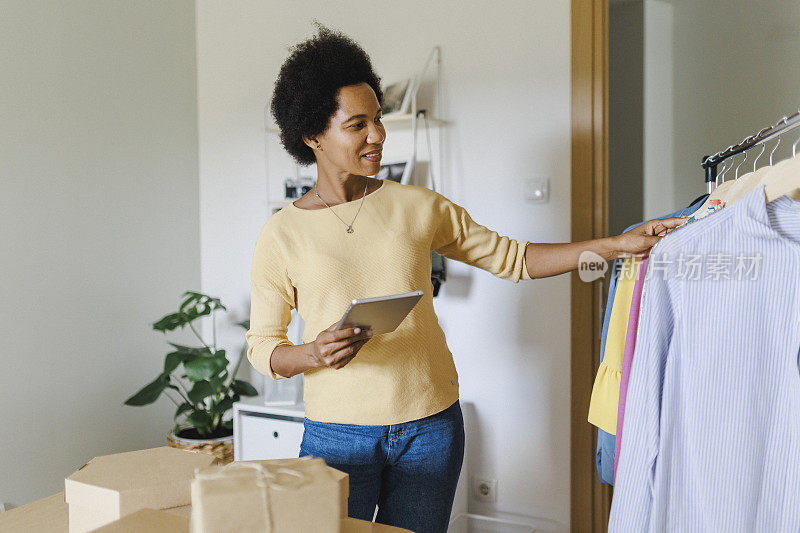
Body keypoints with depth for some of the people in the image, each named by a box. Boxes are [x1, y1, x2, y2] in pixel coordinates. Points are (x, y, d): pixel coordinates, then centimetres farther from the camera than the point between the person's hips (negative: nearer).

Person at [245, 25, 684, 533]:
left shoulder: (418, 206, 3)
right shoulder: (281, 234, -3)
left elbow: (510, 257, 9)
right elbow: (262, 346, 0)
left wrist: (617, 244, 3)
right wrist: (313, 353, -21)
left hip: (430, 425, 2)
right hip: (338, 433, -2)